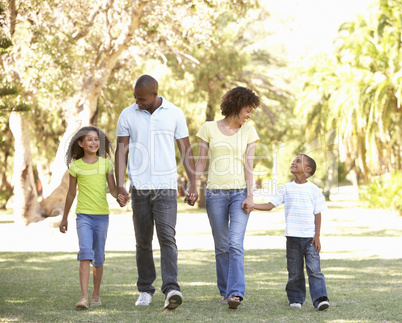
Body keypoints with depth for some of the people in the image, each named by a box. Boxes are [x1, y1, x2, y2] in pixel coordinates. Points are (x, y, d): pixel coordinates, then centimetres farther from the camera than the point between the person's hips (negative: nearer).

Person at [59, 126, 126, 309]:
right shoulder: (75, 166, 2)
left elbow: (112, 188, 0)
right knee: (85, 251, -18)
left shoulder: (105, 163, 3)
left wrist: (120, 197, -23)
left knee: (98, 257, 7)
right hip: (83, 215, -1)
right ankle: (83, 297, -24)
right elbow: (71, 193, 12)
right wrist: (64, 218, 17)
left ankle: (96, 294, 23)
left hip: (102, 215, 2)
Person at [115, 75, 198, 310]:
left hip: (166, 186, -2)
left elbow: (186, 151, 5)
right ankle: (145, 289, 19)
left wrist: (193, 185, 0)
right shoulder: (128, 116, 4)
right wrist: (120, 185, -9)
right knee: (143, 242, 7)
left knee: (167, 236, -14)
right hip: (139, 187, 2)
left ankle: (171, 289, -20)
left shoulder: (174, 114, 2)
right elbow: (122, 151, 2)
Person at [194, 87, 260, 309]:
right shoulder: (209, 128, 6)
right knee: (221, 246, 5)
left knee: (235, 244, -14)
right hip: (215, 193, 0)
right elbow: (201, 162, 7)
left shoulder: (248, 132, 9)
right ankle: (225, 291, 16)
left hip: (240, 192, 0)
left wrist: (249, 195, -6)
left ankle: (236, 292, -20)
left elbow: (249, 166, 3)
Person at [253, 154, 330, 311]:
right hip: (293, 237, 2)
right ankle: (296, 299, 17)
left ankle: (320, 298, -12)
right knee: (294, 271, 6)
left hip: (310, 237, -2)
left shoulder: (314, 190, 2)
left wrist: (317, 236, -5)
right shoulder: (286, 189, 7)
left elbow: (317, 214, 1)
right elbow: (270, 205, 4)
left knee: (314, 269, -10)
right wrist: (251, 205, -9)